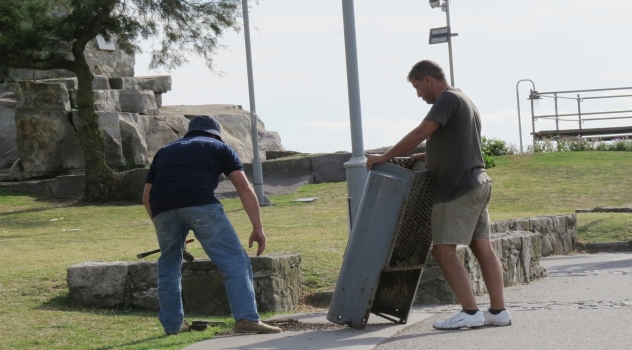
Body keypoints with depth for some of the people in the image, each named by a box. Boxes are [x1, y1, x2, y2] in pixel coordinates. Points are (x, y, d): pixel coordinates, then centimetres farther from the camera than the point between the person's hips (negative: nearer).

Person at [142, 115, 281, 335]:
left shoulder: (164, 151, 35)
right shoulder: (219, 147, 26)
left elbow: (147, 197, 33)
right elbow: (245, 189, 15)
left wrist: (161, 225, 44)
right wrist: (258, 228, 13)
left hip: (162, 208, 4)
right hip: (200, 203, -4)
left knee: (169, 265, 23)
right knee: (234, 261, -2)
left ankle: (172, 324, 25)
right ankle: (246, 318, -14)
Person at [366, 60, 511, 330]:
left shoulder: (448, 99, -10)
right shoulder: (465, 102, 21)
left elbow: (419, 135, -18)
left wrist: (385, 157, -13)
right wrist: (426, 156, 17)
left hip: (458, 188, -10)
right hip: (478, 184, 10)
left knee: (444, 252, -9)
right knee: (483, 249, 8)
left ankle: (470, 312, -11)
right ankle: (498, 311, 8)